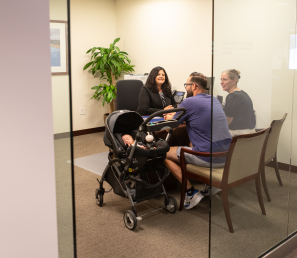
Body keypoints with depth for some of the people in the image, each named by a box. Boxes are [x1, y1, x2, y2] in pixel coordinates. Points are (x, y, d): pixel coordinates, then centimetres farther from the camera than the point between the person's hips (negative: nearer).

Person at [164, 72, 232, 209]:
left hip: (209, 159, -8)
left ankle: (191, 193, 1)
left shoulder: (188, 102, -10)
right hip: (228, 155, 8)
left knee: (166, 153, 7)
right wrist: (175, 114, 29)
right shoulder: (215, 100, 13)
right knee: (191, 144, 34)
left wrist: (168, 116, 26)